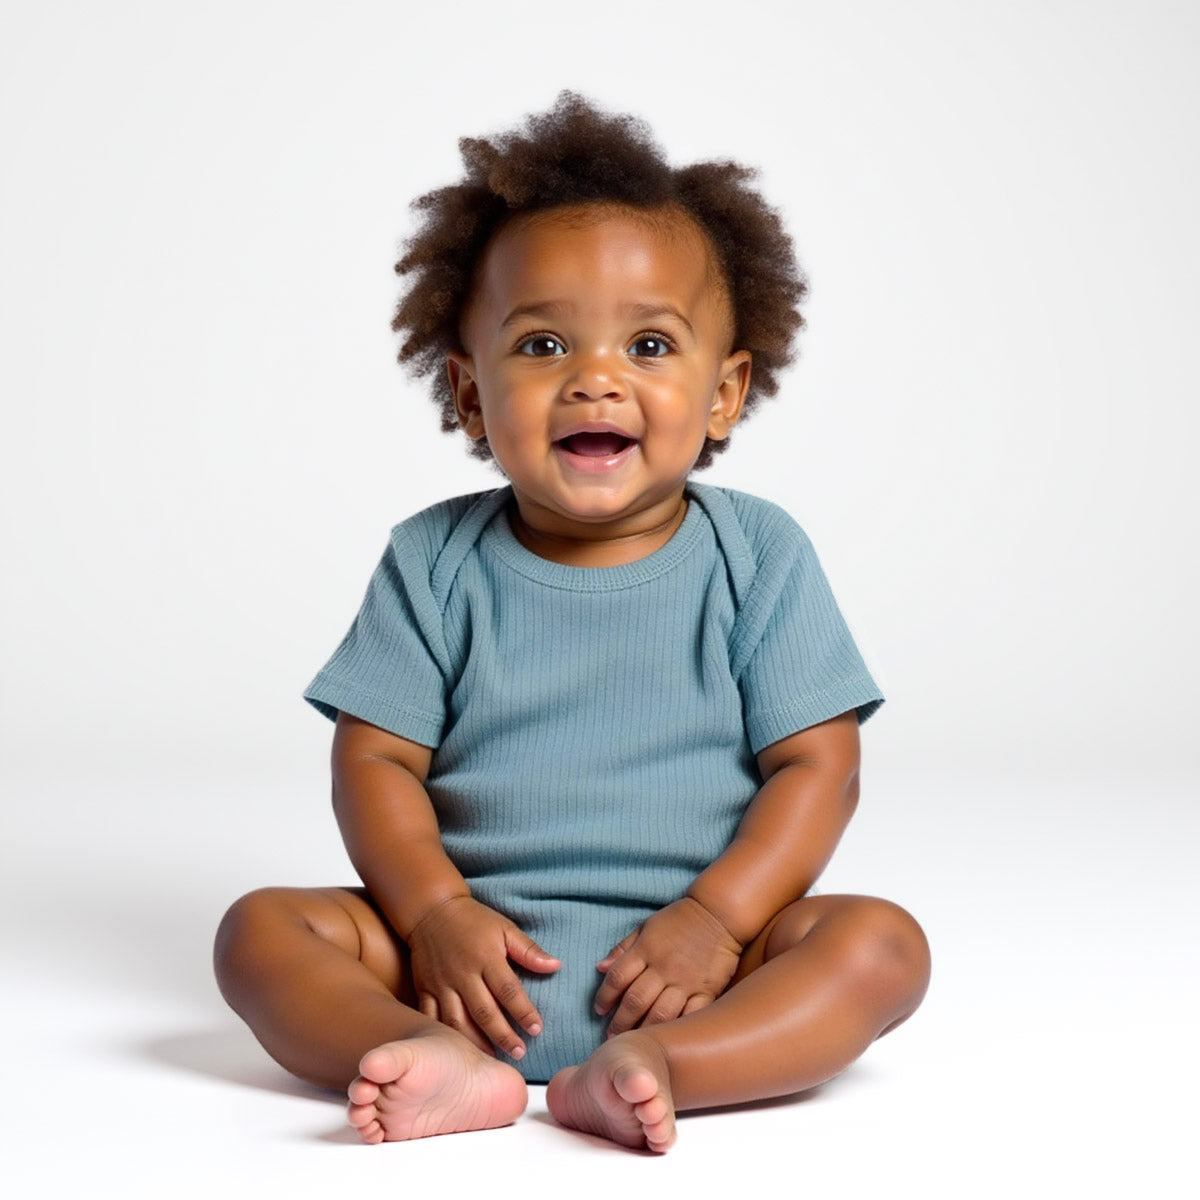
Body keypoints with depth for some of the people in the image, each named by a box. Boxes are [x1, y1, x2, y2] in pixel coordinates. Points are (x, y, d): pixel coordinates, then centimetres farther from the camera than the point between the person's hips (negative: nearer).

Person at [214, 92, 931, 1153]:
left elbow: (817, 767, -3)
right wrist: (435, 916, -16)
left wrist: (715, 918, -17)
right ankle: (446, 1062, -39)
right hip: (478, 951, 1)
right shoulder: (435, 564, 4)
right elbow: (376, 759, 1)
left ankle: (650, 1067, -41)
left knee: (881, 942, -24)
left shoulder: (759, 557, 1)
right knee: (263, 927, -17)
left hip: (684, 956, -1)